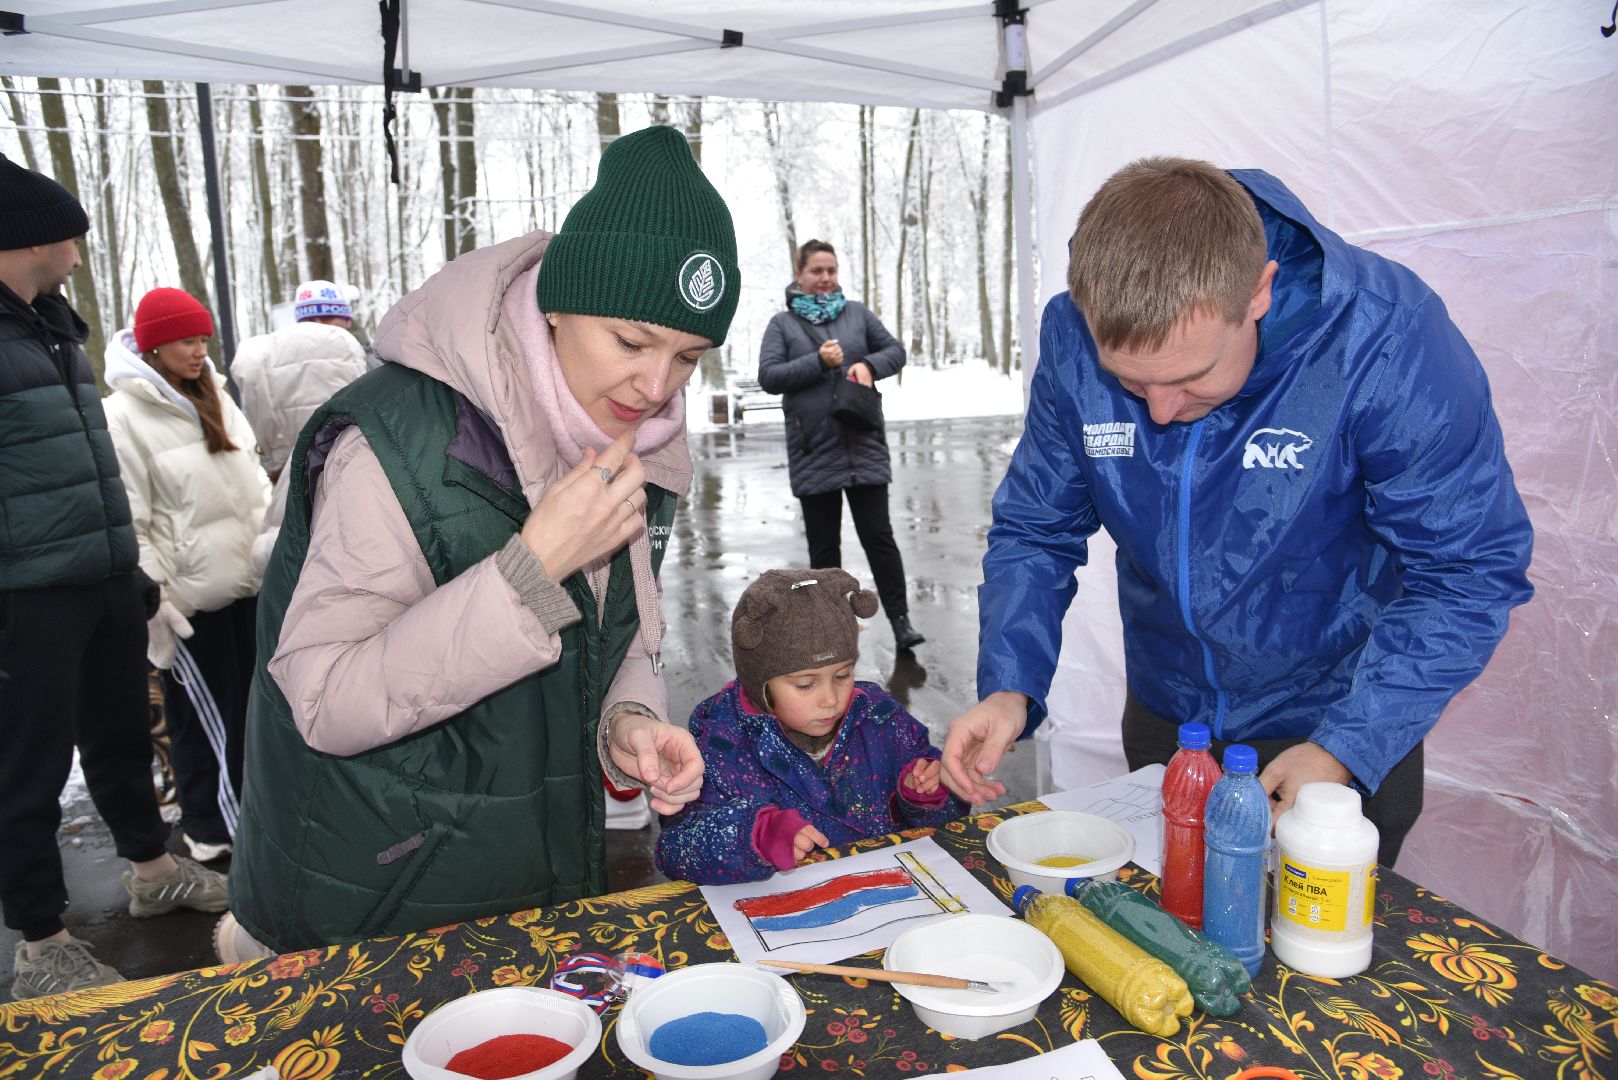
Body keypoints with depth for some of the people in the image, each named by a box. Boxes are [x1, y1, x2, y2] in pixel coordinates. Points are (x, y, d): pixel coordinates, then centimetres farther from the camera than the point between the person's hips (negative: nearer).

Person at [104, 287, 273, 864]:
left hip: (246, 582, 6)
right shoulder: (124, 416, -11)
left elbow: (253, 479, 17)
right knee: (207, 718, 5)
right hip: (191, 600, -6)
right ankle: (213, 829, 22)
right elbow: (127, 521, -14)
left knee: (253, 703, 16)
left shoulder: (216, 400, 10)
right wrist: (155, 604, -16)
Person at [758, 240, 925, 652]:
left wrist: (870, 364, -8)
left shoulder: (857, 313, 10)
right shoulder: (782, 323, 5)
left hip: (865, 448, 1)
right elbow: (768, 377, -5)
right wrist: (818, 362, -14)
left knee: (878, 536, 0)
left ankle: (900, 620, 7)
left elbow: (896, 351, 13)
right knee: (823, 544, 9)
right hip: (813, 452, 0)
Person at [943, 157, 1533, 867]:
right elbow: (1035, 530, -9)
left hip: (1341, 728, -3)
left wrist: (1343, 751, -30)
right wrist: (1009, 688, -24)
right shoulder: (1072, 338, -18)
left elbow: (1469, 571, -21)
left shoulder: (1386, 336, -28)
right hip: (1162, 720, 4)